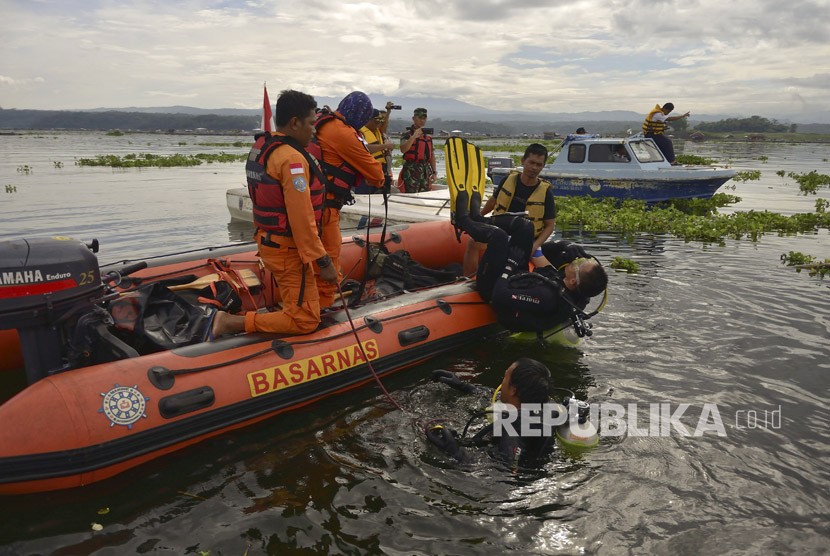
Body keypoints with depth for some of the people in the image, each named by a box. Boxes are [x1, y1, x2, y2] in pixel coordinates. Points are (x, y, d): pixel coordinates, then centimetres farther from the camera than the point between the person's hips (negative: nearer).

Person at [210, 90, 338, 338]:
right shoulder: (292, 159, -21)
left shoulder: (261, 147, 7)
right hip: (287, 250, -10)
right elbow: (302, 219, -25)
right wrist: (323, 261, -19)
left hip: (267, 240, 10)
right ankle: (231, 322, -9)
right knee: (305, 320, -5)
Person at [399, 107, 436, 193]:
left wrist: (434, 172, 12)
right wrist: (414, 136, -24)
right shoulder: (407, 134, -2)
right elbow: (403, 150, -20)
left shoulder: (428, 135, 17)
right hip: (411, 171, -6)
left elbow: (432, 155, 18)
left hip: (426, 171, 6)